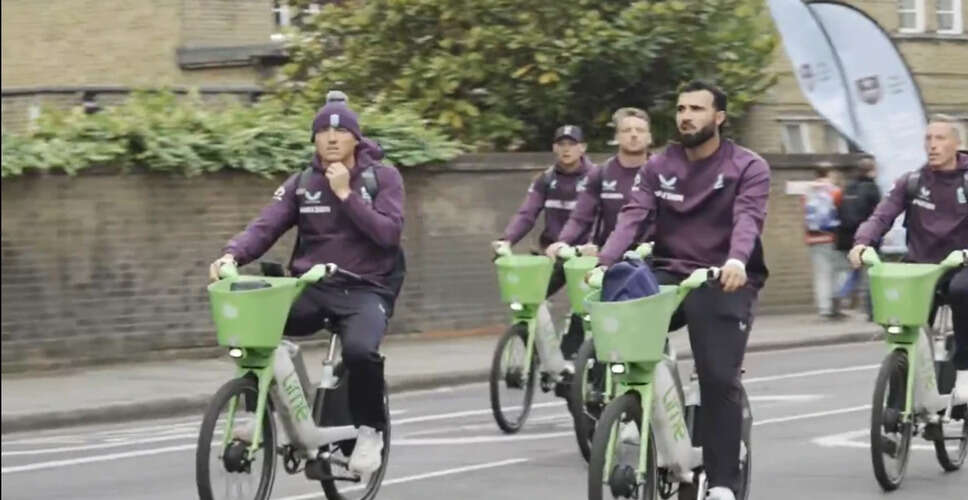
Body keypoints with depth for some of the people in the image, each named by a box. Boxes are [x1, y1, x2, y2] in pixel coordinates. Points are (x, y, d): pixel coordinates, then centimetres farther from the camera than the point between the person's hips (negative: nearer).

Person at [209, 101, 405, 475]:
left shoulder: (383, 178, 0)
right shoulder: (301, 184, 6)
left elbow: (389, 233, -13)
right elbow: (265, 227, -5)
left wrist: (346, 193, -17)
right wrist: (231, 255, -24)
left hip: (364, 290, -3)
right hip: (310, 288, 3)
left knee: (360, 350, -35)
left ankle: (370, 429, -7)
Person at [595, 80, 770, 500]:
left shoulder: (747, 168, -2)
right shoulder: (658, 168, 9)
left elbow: (747, 218, -19)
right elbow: (634, 217, -3)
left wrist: (736, 261, -40)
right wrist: (604, 263, -21)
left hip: (723, 282, -3)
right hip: (668, 276, 3)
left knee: (719, 380, -13)